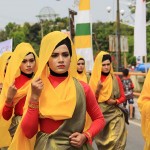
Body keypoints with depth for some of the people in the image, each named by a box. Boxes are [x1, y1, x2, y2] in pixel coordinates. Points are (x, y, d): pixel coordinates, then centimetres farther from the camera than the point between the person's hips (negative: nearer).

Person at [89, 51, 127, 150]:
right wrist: (98, 89, -17)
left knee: (115, 141, -11)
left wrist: (115, 101, -13)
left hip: (114, 115, -1)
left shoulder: (116, 79, 0)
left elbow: (123, 97, 6)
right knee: (103, 141, 7)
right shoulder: (94, 80, 0)